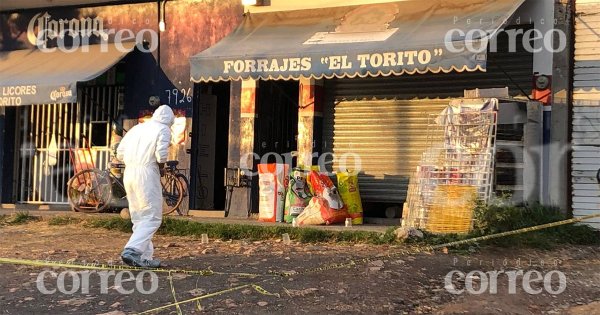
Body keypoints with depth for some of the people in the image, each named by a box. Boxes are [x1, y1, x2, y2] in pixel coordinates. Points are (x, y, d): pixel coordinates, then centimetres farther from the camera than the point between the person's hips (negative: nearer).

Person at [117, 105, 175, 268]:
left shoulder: (137, 127, 20)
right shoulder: (164, 129, 2)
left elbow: (120, 152, 15)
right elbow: (161, 154, -14)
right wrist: (161, 167, 4)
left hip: (129, 173, 7)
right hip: (147, 173, -7)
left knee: (139, 217, 13)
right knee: (152, 218, -4)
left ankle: (145, 257, 14)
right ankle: (132, 250, -19)